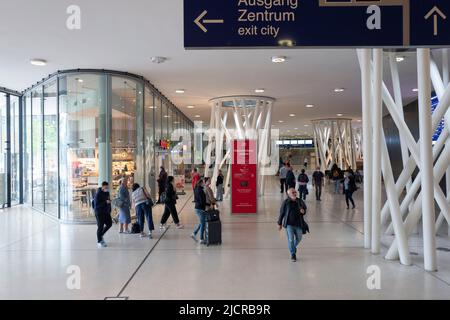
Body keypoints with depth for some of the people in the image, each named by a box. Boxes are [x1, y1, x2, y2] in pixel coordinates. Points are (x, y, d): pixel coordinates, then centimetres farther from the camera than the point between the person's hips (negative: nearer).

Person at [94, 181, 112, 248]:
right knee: (100, 226, -2)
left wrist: (109, 210, 15)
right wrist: (105, 202, -28)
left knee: (109, 224, 9)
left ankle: (101, 235, 29)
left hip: (106, 212, 8)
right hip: (99, 213, -8)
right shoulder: (98, 194, -16)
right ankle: (99, 241, 11)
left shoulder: (107, 193, 7)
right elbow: (96, 204, -21)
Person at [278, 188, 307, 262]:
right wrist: (279, 223, 4)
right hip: (289, 224, -3)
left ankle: (293, 248, 43)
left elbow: (305, 209, 12)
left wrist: (303, 211, -14)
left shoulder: (300, 201, 1)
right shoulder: (286, 202, -6)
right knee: (291, 239, -6)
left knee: (298, 238, 14)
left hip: (298, 224, 3)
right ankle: (293, 254, 8)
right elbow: (281, 213, 0)